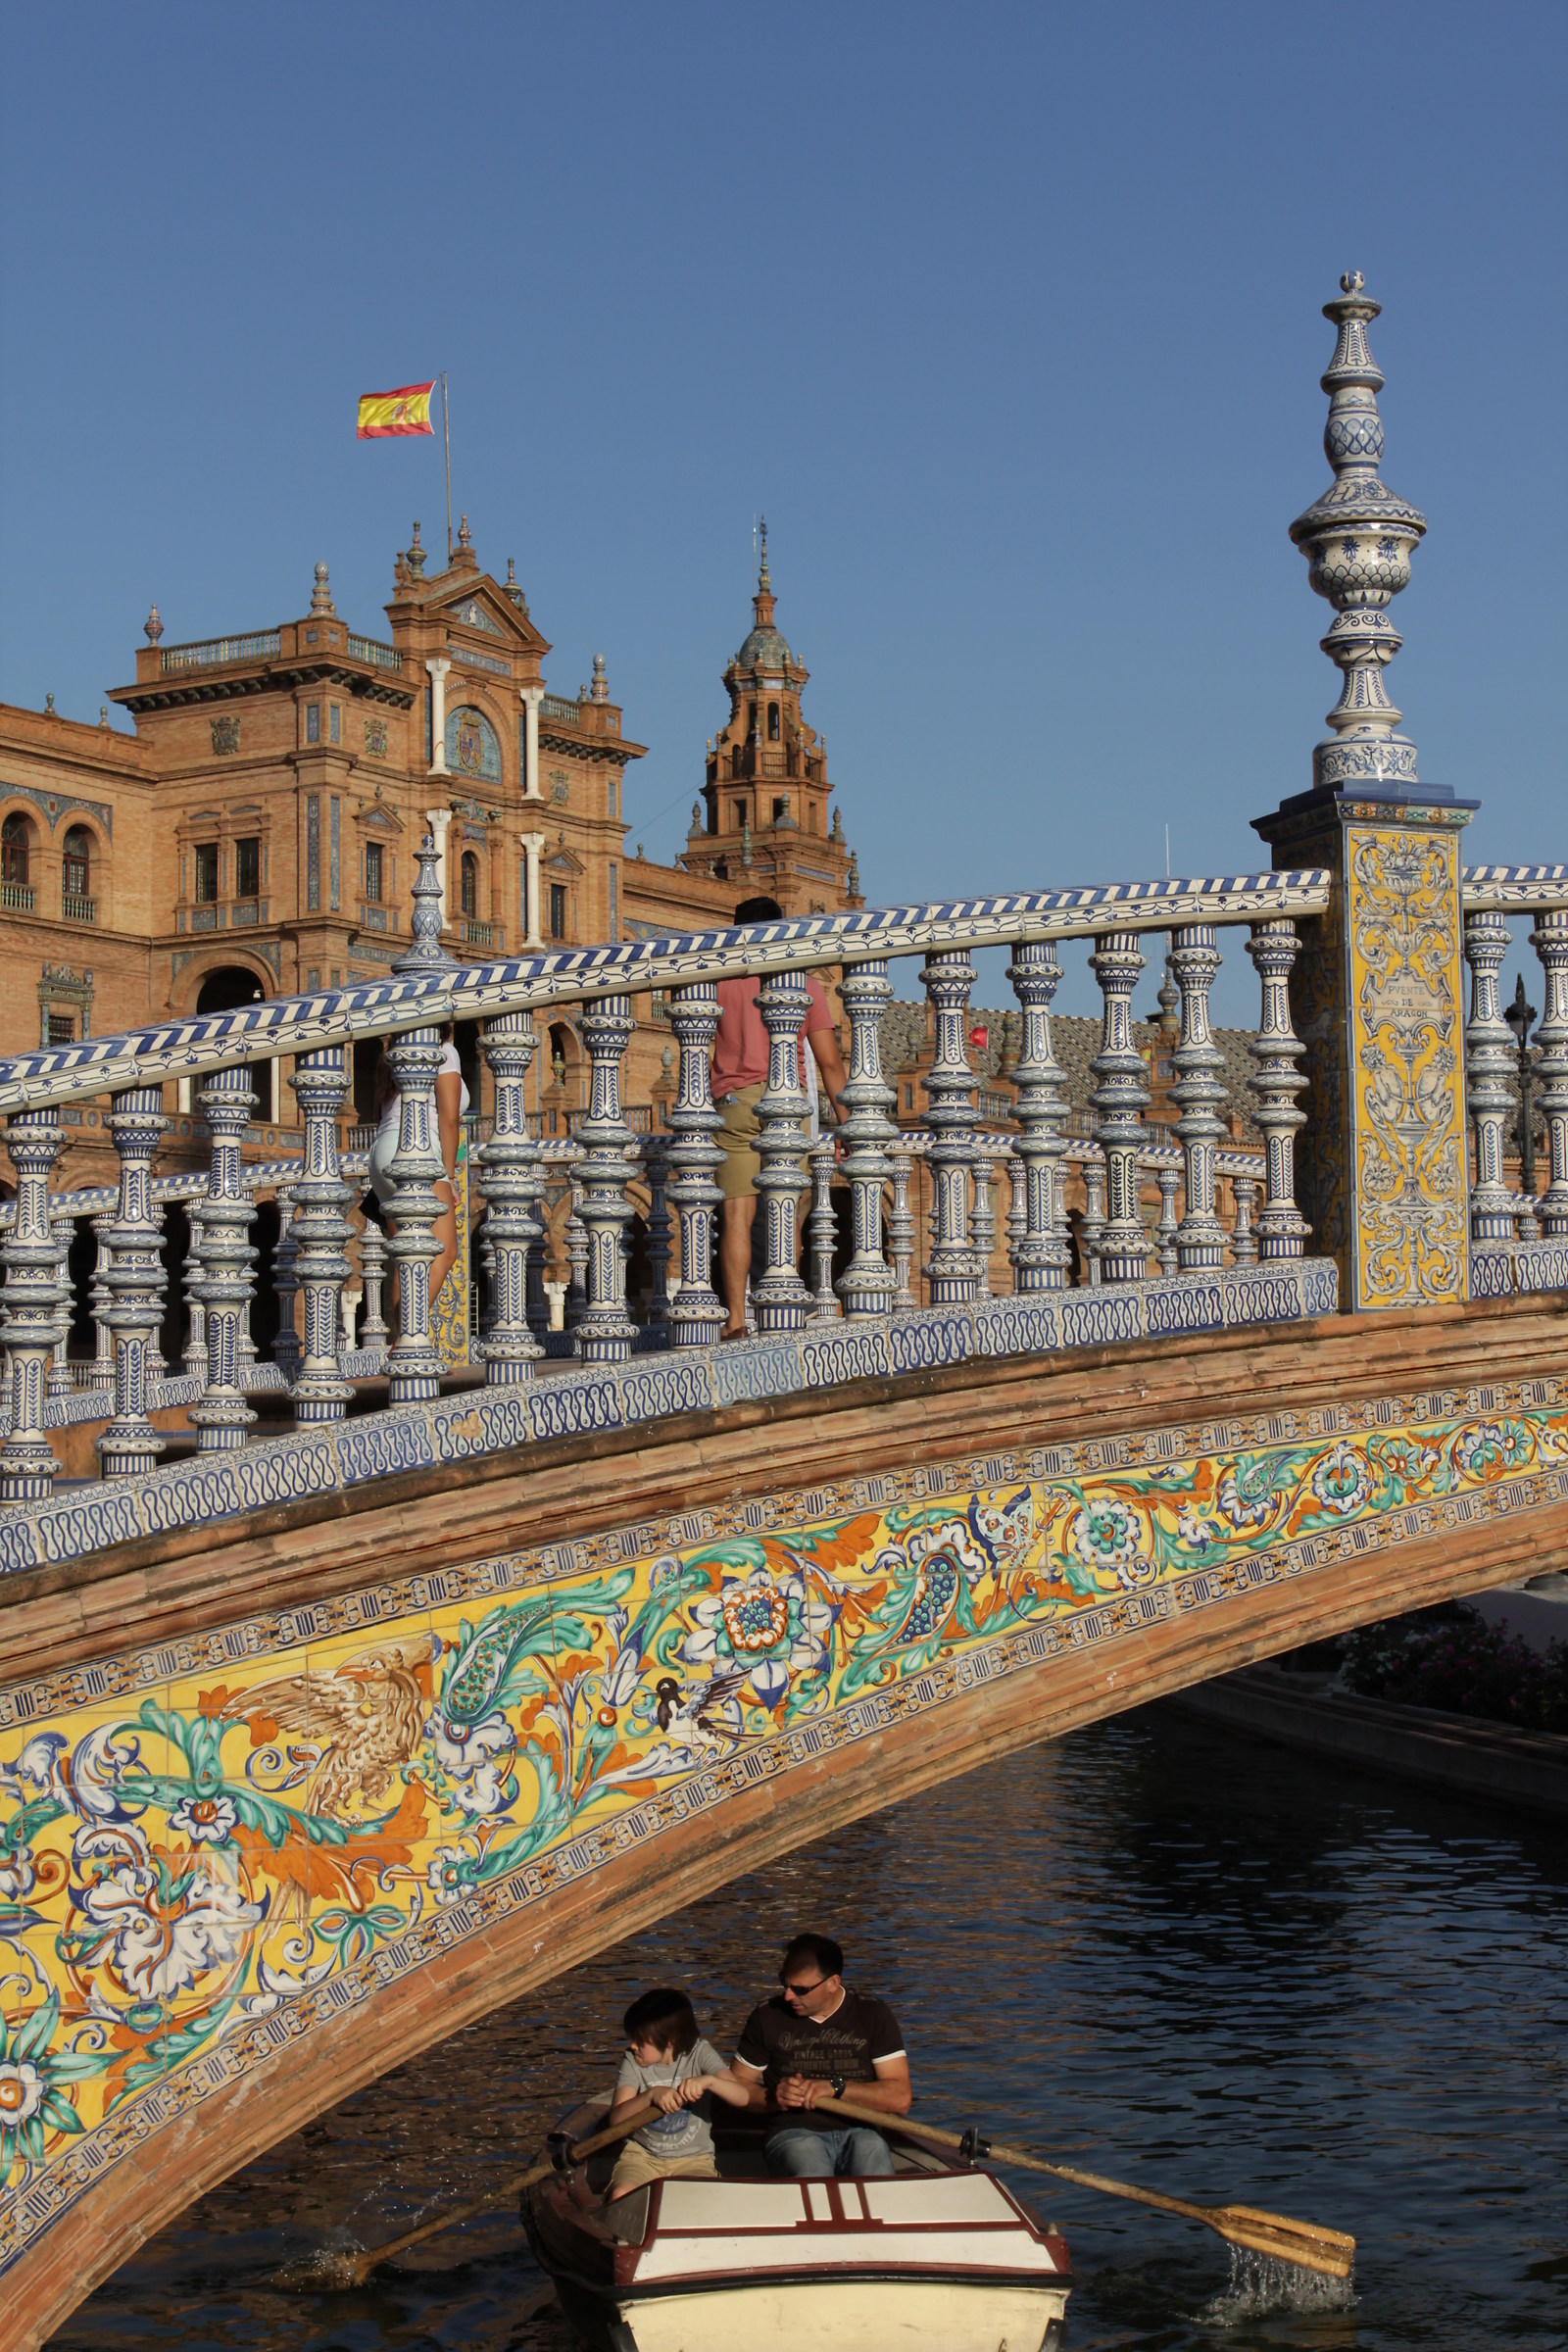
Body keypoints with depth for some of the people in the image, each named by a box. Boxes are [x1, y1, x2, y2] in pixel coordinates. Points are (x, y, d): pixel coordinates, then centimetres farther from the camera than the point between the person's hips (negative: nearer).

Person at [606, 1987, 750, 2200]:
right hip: (642, 2155, 1)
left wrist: (708, 2081, -36)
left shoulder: (699, 2053, -6)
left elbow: (741, 2097, -16)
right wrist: (652, 2094, -30)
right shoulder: (632, 2061, -3)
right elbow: (617, 2118, -13)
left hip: (692, 2158, -1)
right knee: (620, 2197, -30)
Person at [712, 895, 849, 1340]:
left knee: (736, 1215, -5)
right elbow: (829, 1061, 6)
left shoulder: (718, 980, 8)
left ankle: (735, 1320, -15)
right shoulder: (804, 982, 9)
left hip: (733, 1104, 0)